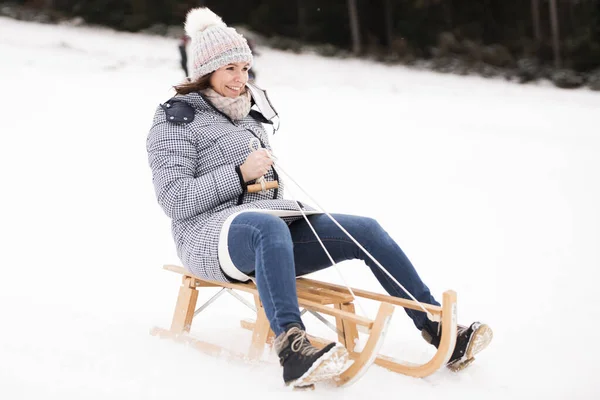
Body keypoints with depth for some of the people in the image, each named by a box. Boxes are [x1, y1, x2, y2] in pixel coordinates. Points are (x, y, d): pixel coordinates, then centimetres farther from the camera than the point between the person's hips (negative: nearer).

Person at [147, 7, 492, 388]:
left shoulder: (248, 114, 22)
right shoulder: (177, 120, 0)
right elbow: (175, 201, -11)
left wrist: (273, 182, 8)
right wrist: (240, 174, -16)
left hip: (271, 222, 7)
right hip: (212, 234, -7)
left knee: (366, 230, -8)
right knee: (270, 227, -42)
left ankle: (438, 330, -9)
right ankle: (293, 350, -56)